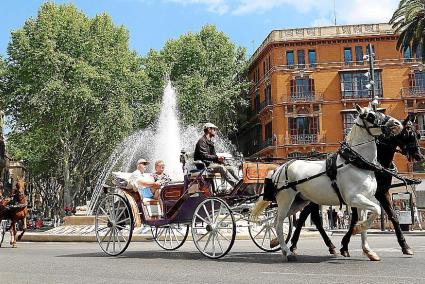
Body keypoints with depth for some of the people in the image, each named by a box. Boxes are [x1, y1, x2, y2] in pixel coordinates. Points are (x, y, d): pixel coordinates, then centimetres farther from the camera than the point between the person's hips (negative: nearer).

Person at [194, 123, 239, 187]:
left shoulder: (210, 142, 24)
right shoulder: (202, 141, -7)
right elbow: (204, 156, -20)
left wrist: (219, 159, 2)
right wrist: (217, 157, -28)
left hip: (211, 164, 9)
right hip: (205, 165, -9)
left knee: (230, 168, -7)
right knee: (221, 168, -32)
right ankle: (236, 184, -40)